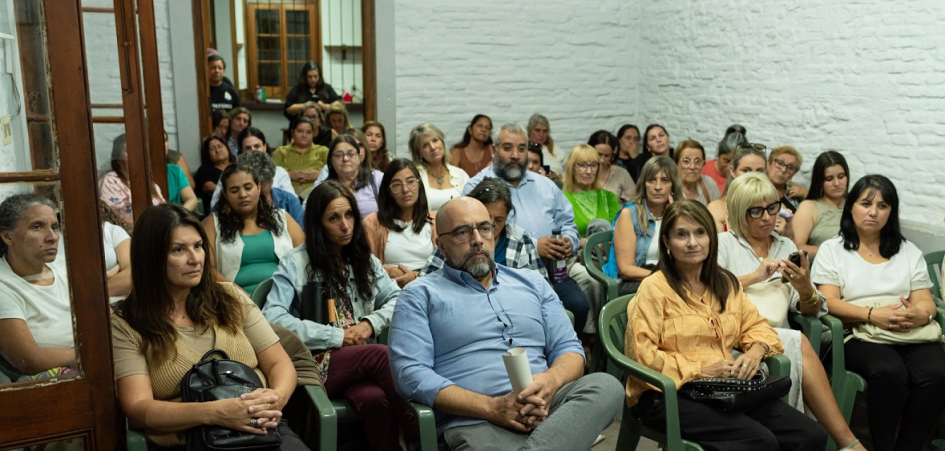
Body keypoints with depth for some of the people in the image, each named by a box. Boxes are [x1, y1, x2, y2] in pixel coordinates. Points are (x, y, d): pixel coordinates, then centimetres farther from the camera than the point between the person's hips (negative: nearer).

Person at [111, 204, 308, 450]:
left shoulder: (230, 298, 11)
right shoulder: (125, 324, 2)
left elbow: (279, 363, 9)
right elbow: (137, 408, -8)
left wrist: (276, 397, -14)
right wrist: (214, 412, -24)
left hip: (262, 429, 3)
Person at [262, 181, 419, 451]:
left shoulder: (365, 260, 17)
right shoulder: (295, 264, 1)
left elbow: (397, 300, 15)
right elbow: (272, 317, -11)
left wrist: (371, 323, -6)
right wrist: (335, 337, -13)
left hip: (362, 361, 3)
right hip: (316, 363, -3)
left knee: (375, 398, -35)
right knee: (381, 355, -33)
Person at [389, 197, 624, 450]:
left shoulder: (532, 283, 21)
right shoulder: (420, 295, 7)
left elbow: (569, 349, 16)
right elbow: (410, 373, -6)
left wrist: (550, 381, -10)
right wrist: (491, 407, -16)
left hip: (544, 409, 7)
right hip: (475, 422, -7)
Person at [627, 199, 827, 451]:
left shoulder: (726, 283, 17)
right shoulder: (654, 288, -4)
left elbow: (755, 326, 21)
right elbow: (641, 354, -10)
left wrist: (756, 351, -3)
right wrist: (700, 370, -15)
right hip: (669, 395, -7)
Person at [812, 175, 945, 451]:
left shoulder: (908, 251, 22)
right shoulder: (832, 249, 11)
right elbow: (828, 301, -1)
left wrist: (922, 314, -13)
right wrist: (872, 315, -17)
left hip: (912, 335, 3)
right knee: (890, 371, -34)